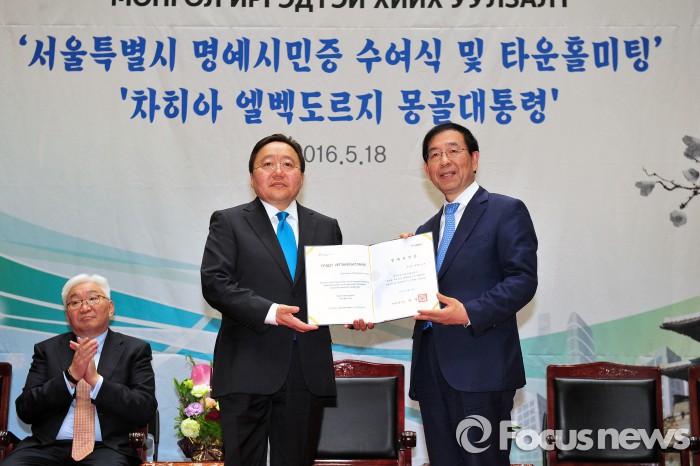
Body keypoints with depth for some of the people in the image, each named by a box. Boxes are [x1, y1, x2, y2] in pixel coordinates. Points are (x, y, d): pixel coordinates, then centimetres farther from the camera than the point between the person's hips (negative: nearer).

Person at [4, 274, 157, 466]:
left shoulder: (136, 349, 10)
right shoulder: (46, 349, 15)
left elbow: (145, 411, -1)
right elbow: (24, 410, 5)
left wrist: (96, 380, -10)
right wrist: (70, 376, -8)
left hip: (106, 448, -1)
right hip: (47, 445, 2)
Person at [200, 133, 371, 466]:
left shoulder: (326, 227, 15)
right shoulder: (228, 223, 4)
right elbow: (214, 283, -8)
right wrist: (271, 312, -20)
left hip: (308, 372, 3)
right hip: (248, 370, -3)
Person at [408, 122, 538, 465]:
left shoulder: (506, 212, 0)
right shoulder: (426, 230, 21)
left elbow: (524, 279, -10)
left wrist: (470, 313, -21)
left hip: (481, 367, -6)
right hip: (431, 369, 7)